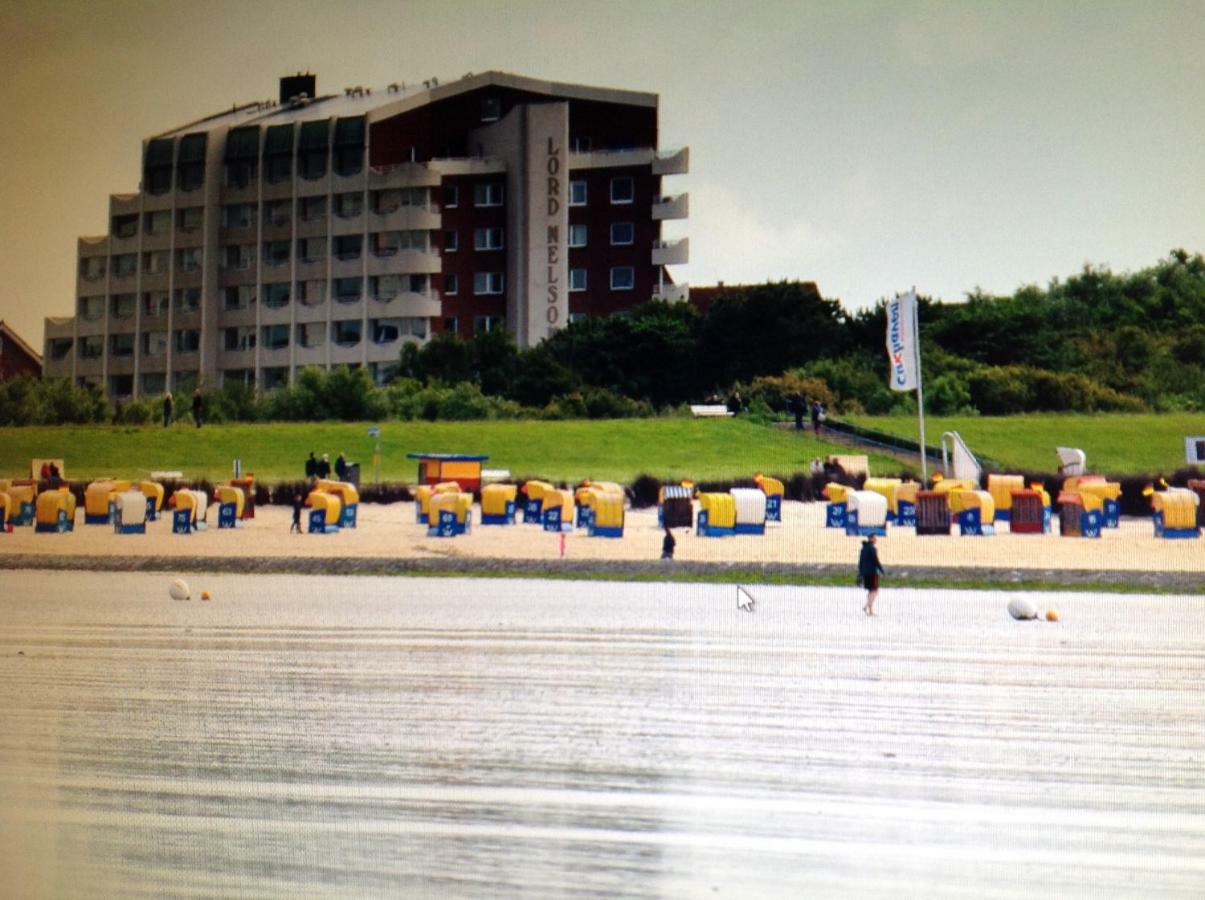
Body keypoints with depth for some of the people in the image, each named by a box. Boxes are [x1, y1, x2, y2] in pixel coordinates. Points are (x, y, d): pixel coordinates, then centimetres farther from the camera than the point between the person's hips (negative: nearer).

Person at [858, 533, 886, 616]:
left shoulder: (863, 548, 12)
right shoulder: (872, 548, -13)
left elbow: (860, 562, 14)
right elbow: (876, 561, -15)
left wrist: (860, 574, 18)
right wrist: (882, 571, -6)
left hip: (865, 573, 8)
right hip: (872, 572, -8)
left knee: (870, 591, 14)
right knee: (874, 591, -4)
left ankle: (870, 610, 10)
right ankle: (866, 607, -18)